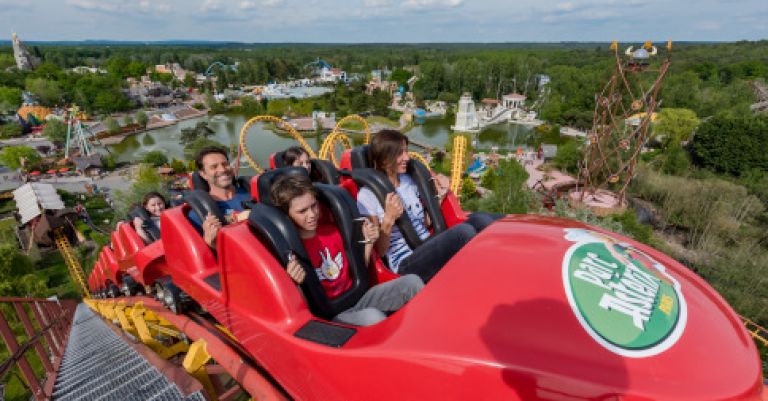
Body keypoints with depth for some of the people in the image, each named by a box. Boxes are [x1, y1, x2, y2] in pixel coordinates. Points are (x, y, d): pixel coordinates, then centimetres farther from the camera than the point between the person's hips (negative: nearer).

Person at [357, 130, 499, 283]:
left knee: (478, 220, -17)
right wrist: (389, 219, -23)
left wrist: (440, 195, 6)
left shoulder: (408, 181, 12)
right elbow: (379, 250, -7)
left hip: (430, 251, 7)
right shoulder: (368, 195, -7)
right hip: (406, 264, -6)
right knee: (463, 231, -29)